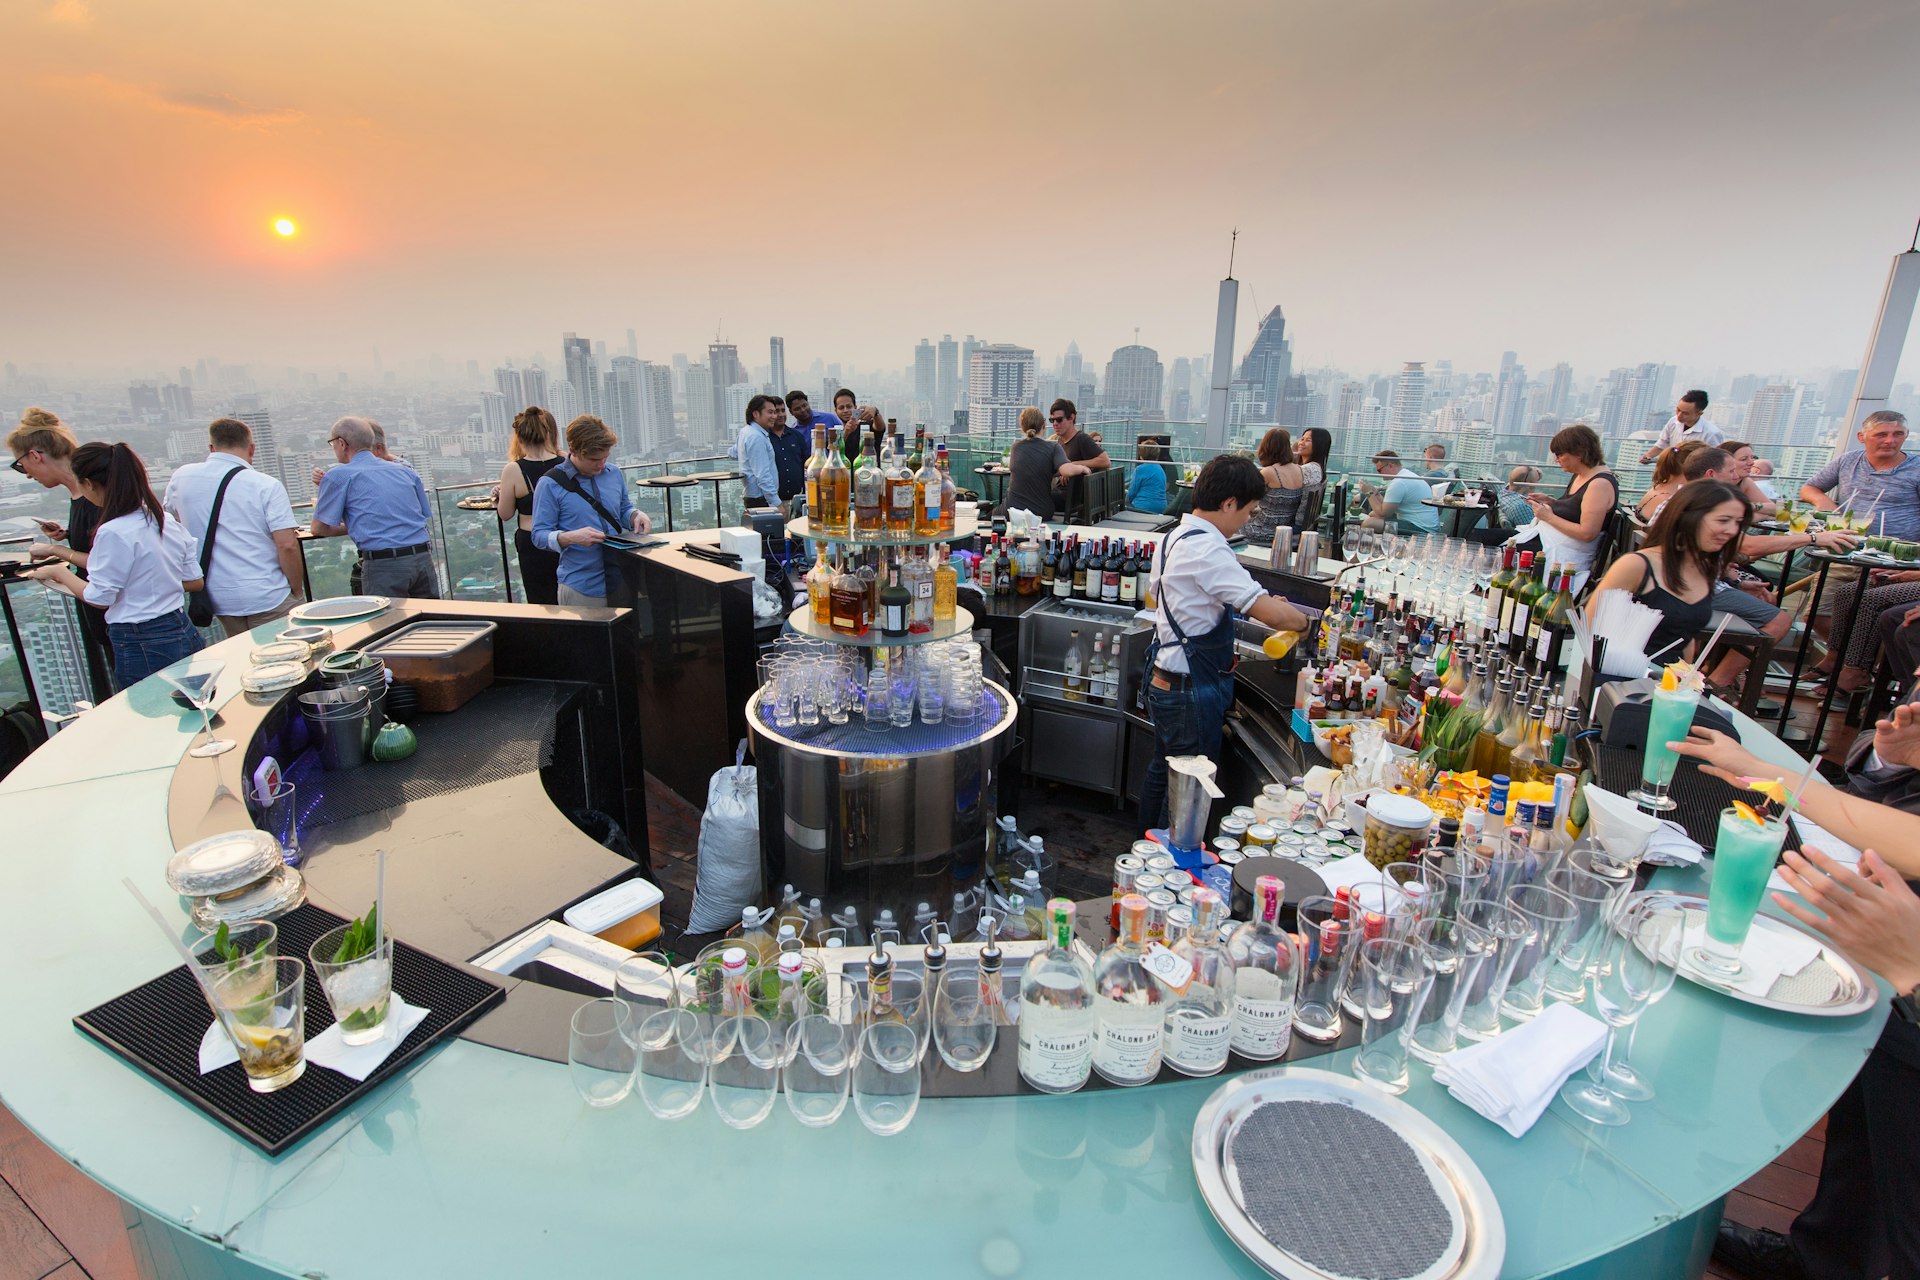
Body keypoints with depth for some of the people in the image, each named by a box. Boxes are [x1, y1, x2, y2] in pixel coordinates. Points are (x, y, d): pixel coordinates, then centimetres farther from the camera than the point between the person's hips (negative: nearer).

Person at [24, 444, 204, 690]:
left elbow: (99, 598, -7)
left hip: (142, 647, -7)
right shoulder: (166, 519, 5)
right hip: (184, 633, 7)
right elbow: (196, 581, 10)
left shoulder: (113, 532, -16)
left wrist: (59, 572, 8)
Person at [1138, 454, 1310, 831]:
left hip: (1163, 681, 10)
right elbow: (1275, 616, -30)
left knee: (1162, 769, 23)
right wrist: (1302, 620, -6)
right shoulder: (1208, 551, -24)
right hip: (1191, 690, -10)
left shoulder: (1175, 538, 7)